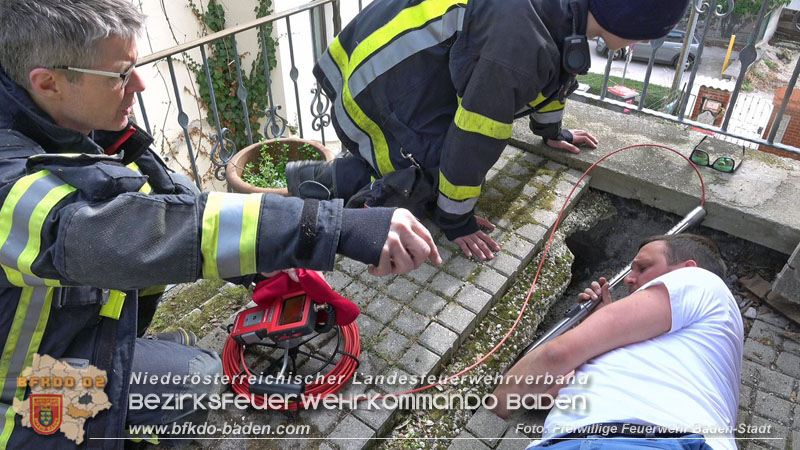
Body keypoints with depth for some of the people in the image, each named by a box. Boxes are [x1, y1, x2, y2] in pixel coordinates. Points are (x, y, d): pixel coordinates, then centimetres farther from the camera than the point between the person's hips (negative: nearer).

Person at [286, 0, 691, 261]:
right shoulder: (521, 40, -34)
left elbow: (554, 71, 17)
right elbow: (474, 139, -27)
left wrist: (551, 131, 32)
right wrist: (455, 220, -13)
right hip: (376, 90, -9)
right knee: (413, 195, -6)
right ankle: (319, 180, 5)